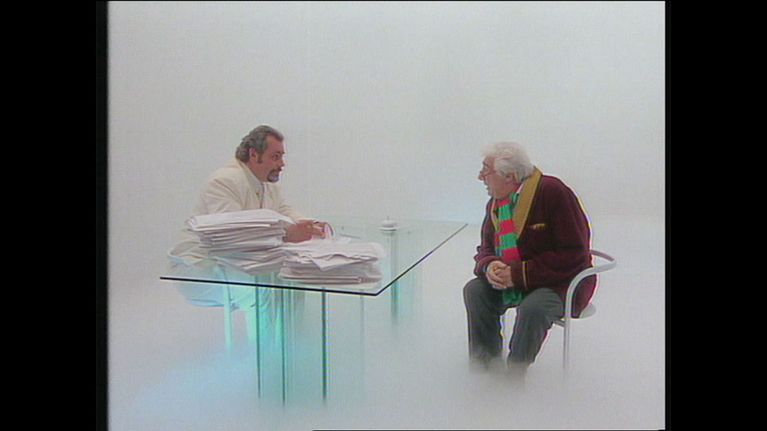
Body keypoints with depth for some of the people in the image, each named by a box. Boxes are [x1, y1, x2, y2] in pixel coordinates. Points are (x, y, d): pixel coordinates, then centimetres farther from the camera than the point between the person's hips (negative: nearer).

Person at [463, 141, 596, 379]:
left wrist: (520, 273, -25)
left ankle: (514, 375, -12)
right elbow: (486, 249, 10)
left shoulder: (553, 193, -20)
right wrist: (489, 266, -18)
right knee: (474, 290, -14)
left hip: (561, 283, -6)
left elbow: (573, 255, -22)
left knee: (533, 308, -34)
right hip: (511, 281, 7)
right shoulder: (495, 203, 2)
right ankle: (484, 363, -1)